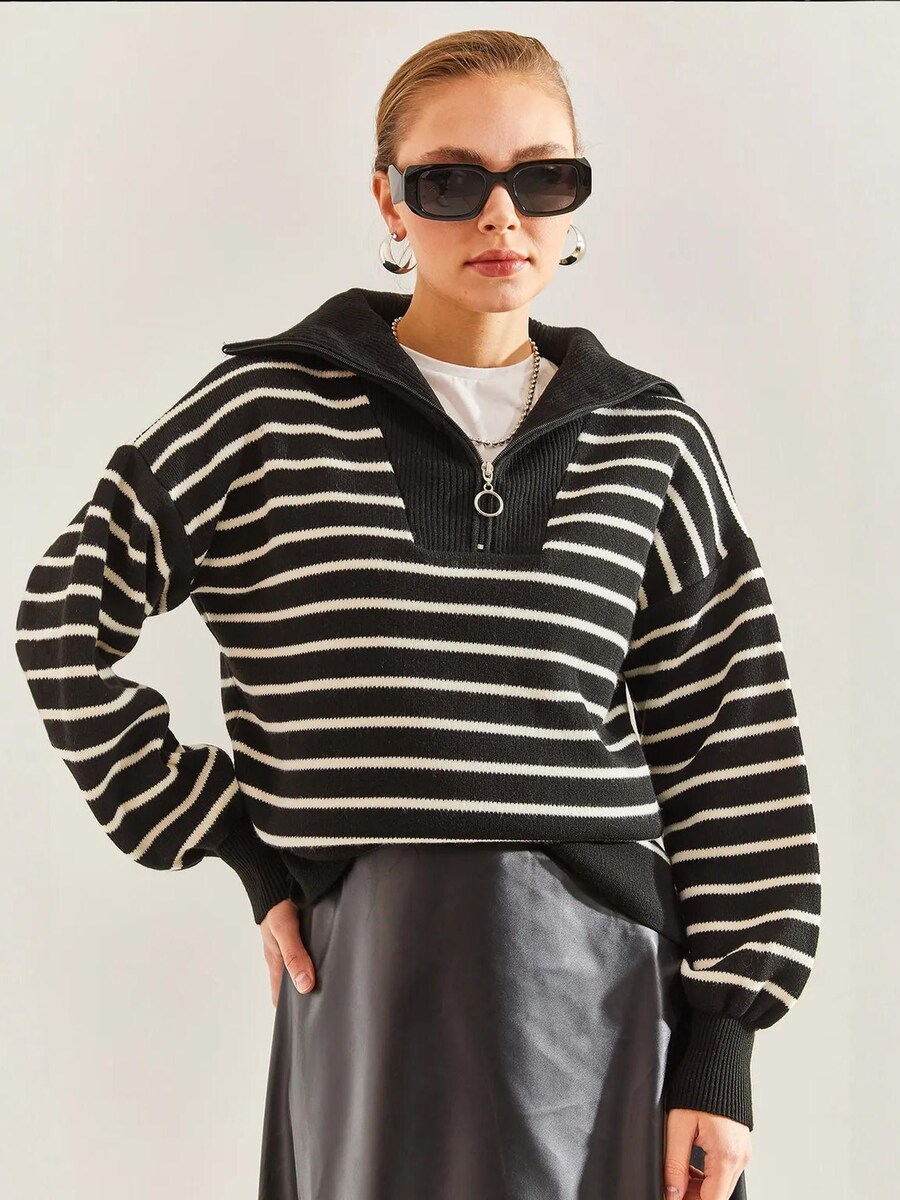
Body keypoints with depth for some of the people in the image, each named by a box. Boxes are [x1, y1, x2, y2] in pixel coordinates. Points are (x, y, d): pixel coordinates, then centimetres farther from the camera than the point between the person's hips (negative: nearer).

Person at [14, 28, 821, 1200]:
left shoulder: (653, 442, 5)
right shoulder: (272, 410, 0)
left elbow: (730, 743, 4)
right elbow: (64, 621, 5)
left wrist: (719, 1049, -1)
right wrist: (238, 843, 1)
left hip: (608, 973, 2)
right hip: (373, 969, -1)